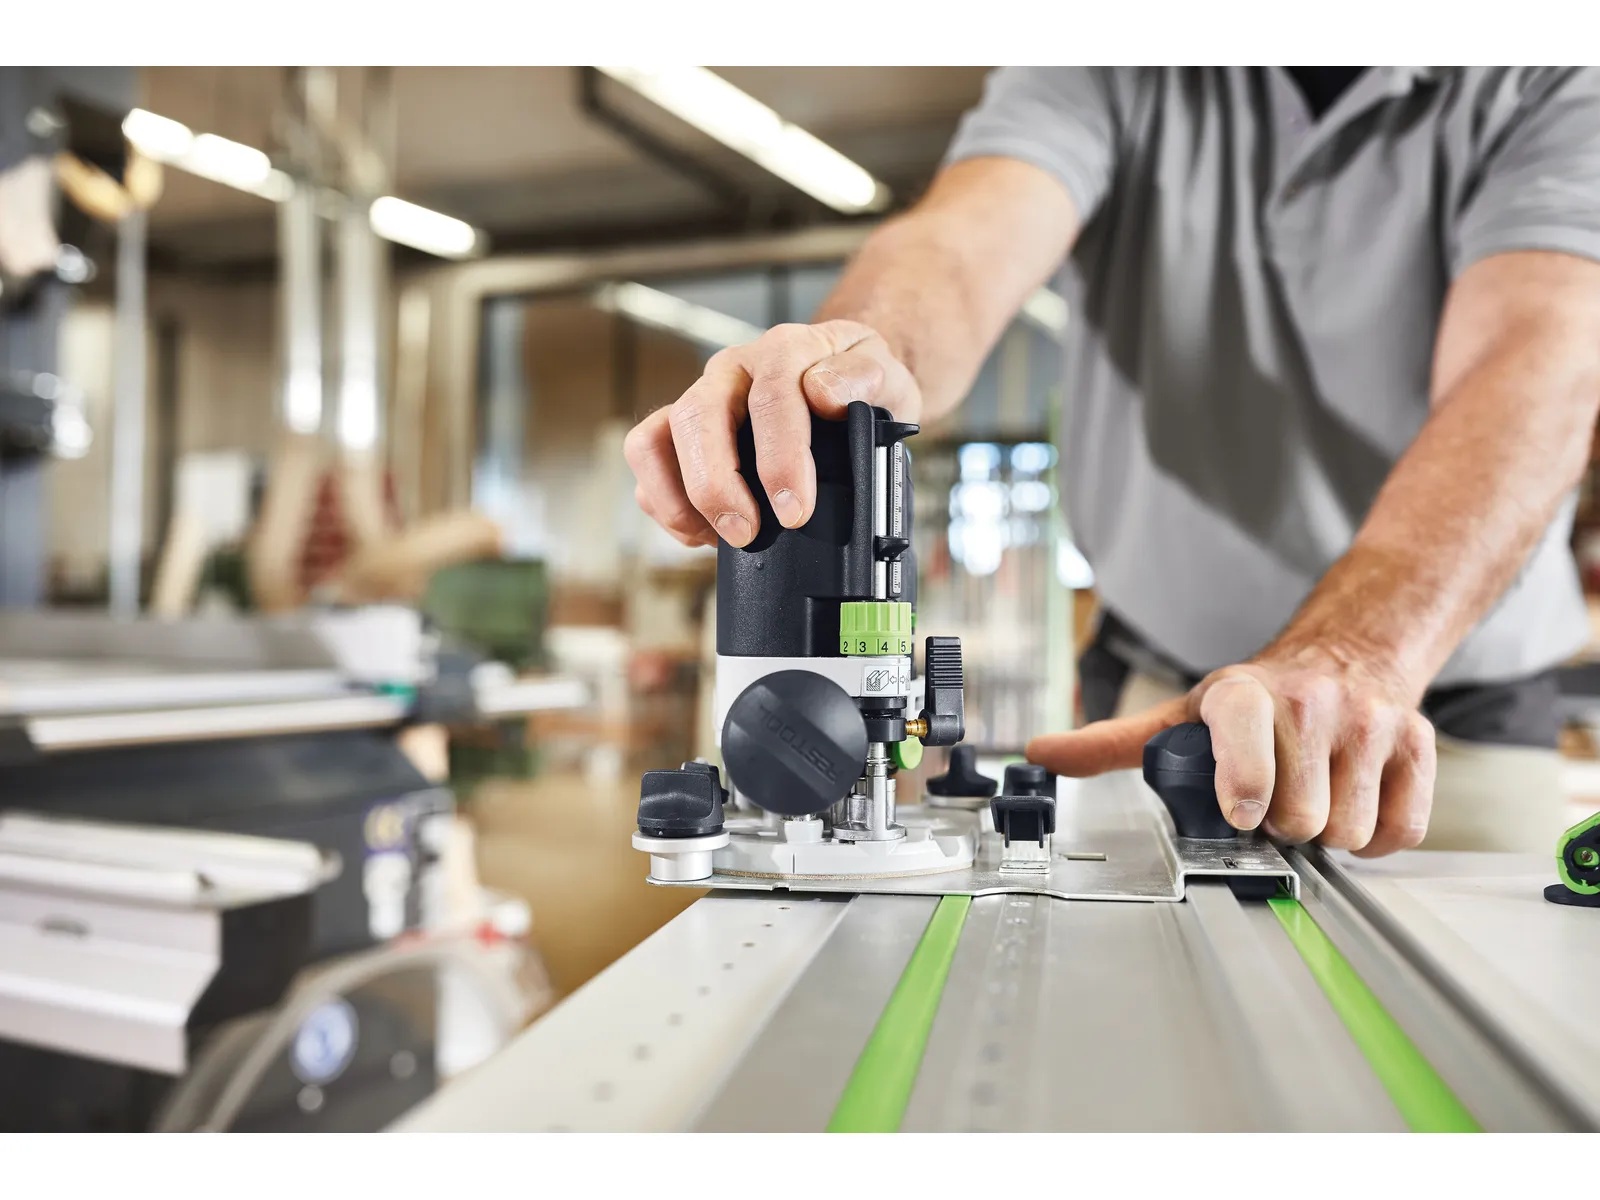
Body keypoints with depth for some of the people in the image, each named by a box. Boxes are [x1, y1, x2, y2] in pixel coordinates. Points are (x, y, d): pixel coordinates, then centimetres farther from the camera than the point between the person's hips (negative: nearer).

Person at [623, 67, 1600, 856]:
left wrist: (1354, 656, -44)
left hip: (1460, 717, 0)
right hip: (1159, 690, 1)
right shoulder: (1113, 75, -5)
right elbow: (971, 242, -23)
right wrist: (869, 350, -48)